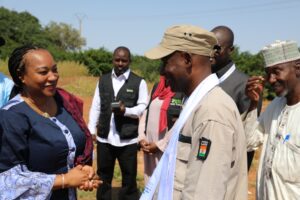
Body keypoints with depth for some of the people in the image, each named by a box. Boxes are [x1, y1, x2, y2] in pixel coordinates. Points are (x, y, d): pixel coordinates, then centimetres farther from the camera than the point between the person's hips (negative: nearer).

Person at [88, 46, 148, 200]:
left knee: (129, 179, 11)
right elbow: (96, 107, 8)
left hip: (127, 139, -3)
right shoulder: (103, 80, 9)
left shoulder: (139, 82, -3)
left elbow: (143, 108, -5)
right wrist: (91, 130, 2)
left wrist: (126, 110, -22)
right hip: (104, 138, 3)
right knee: (103, 177, 18)